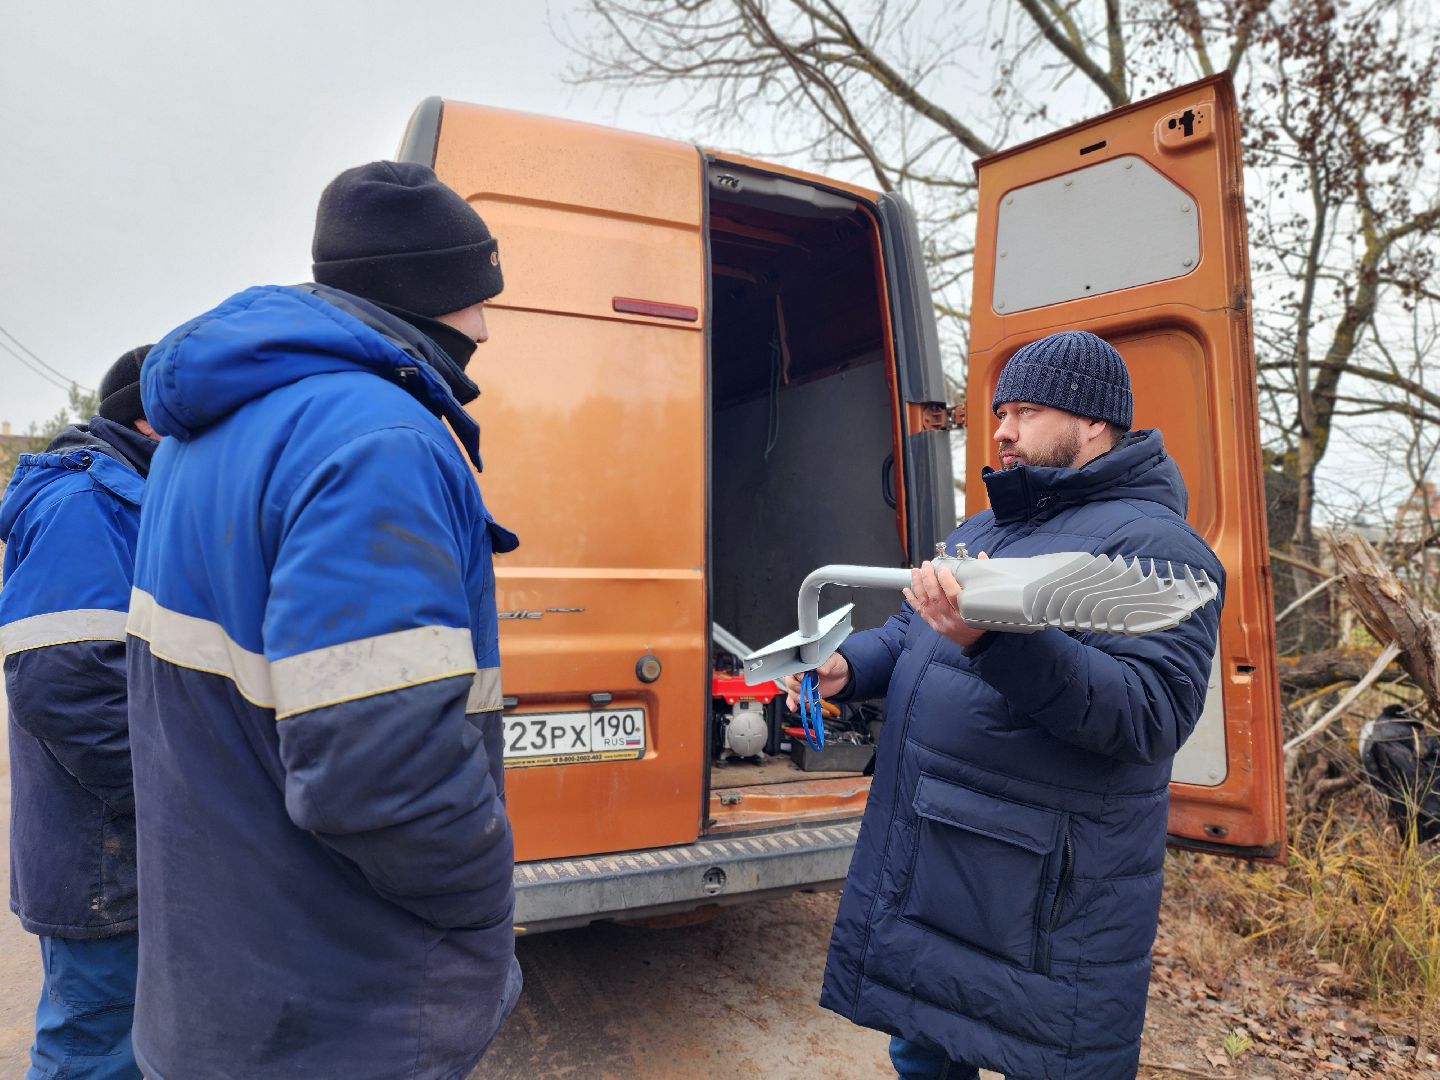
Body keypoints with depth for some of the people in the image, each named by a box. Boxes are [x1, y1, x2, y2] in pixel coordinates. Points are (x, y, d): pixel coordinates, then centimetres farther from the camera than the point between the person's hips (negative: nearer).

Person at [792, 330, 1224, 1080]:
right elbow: (907, 633, 20)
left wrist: (999, 641, -37)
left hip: (1044, 901, -8)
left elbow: (1151, 714, -25)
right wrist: (845, 666, -2)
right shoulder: (978, 531, 14)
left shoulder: (1152, 544, -13)